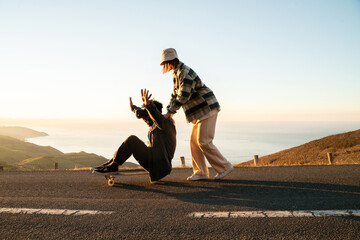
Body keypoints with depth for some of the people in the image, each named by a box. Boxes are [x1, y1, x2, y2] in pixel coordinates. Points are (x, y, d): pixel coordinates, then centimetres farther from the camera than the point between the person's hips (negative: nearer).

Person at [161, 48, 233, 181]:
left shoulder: (185, 73, -17)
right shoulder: (176, 74, 16)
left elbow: (183, 96, -24)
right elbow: (175, 95, 18)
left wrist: (169, 112, -17)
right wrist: (169, 113, 9)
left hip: (207, 108, -10)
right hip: (199, 112, 10)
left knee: (203, 141, -11)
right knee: (194, 141, 6)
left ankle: (224, 166, 2)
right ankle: (201, 172, 10)